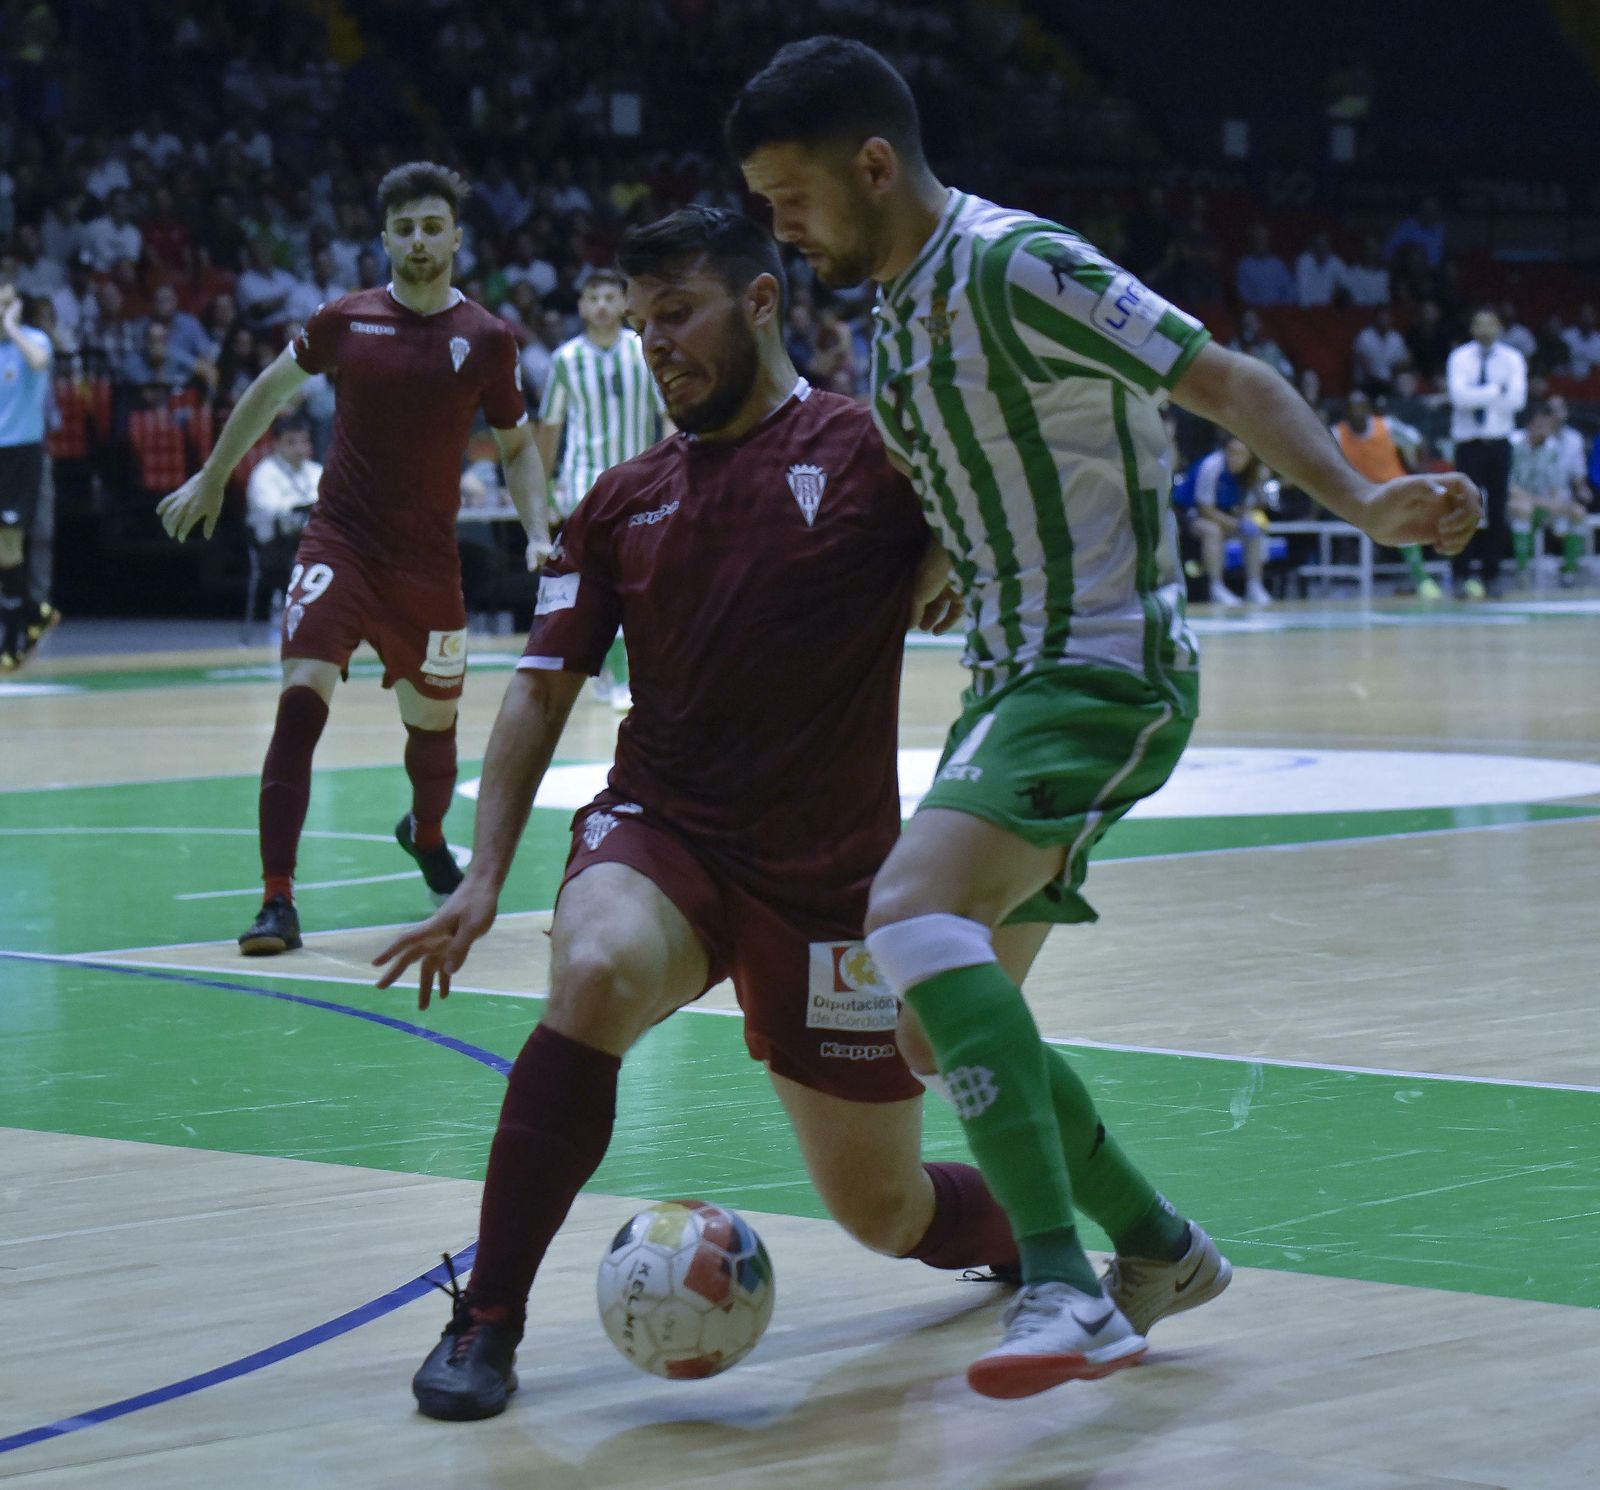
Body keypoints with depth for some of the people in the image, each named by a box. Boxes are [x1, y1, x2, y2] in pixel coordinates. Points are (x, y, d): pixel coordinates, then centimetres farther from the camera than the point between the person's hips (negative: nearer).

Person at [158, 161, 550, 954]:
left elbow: (517, 445, 9)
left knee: (433, 721, 13)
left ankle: (426, 833, 49)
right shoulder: (345, 320, -2)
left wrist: (537, 533, -5)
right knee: (300, 700, -19)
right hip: (338, 540, -1)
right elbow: (271, 390, 14)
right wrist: (211, 478, 20)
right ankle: (277, 900, -19)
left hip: (426, 561, 1)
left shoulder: (486, 339, -3)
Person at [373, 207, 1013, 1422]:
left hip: (830, 869, -2)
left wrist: (950, 565, -21)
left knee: (883, 1210, 5)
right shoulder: (622, 504, 8)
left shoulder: (871, 452, -4)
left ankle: (1025, 1230, 44)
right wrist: (483, 879, -1)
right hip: (661, 832, 2)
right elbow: (543, 692, 8)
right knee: (596, 972, -35)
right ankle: (487, 1322, -26)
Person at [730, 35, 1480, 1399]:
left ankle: (1069, 1290, -34)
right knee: (944, 1021, 12)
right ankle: (1158, 1251, 29)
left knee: (913, 910, -31)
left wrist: (1360, 502, -33)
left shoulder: (1015, 266, -15)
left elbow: (1228, 383, -19)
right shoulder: (893, 305, 12)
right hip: (1012, 675, 10)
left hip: (1106, 671, -10)